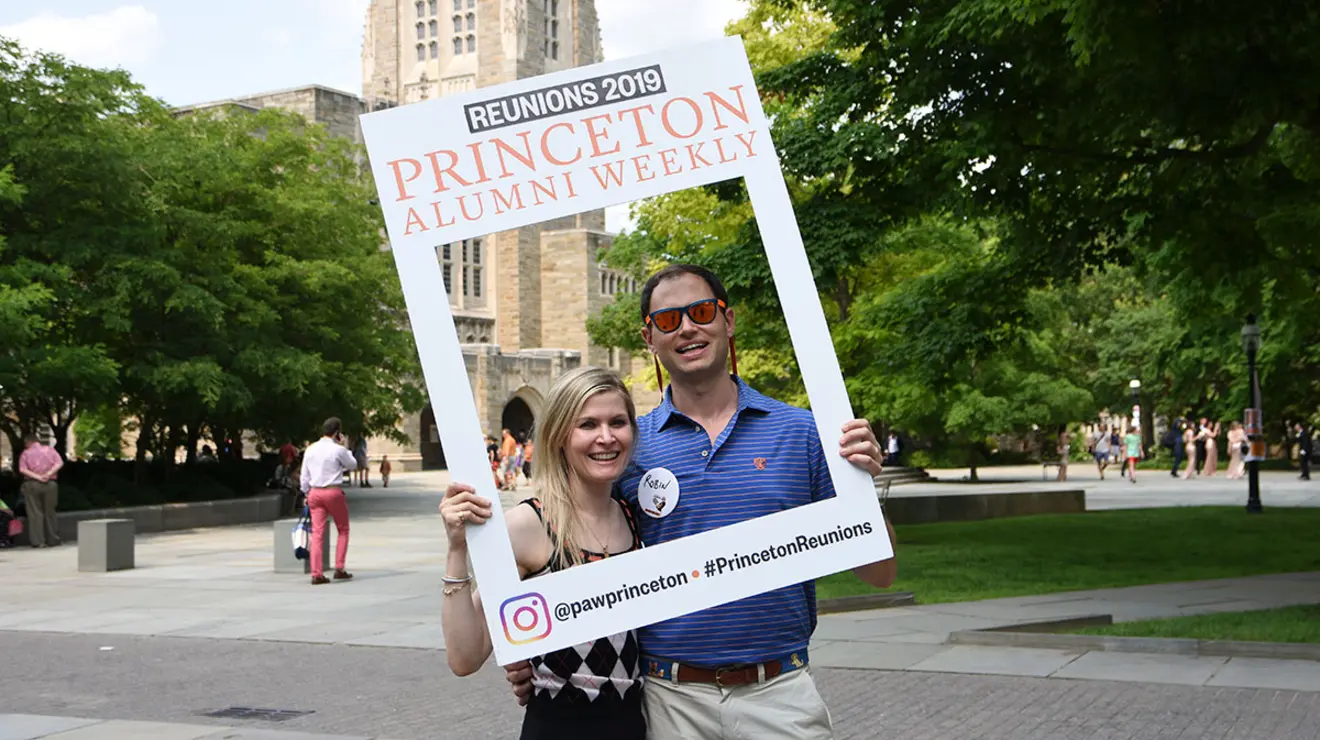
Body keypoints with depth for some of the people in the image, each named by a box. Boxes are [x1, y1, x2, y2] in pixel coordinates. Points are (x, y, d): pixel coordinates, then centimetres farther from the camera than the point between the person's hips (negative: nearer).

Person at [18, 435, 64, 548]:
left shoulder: (26, 453, 3)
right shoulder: (50, 450, 8)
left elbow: (22, 469, -9)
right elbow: (60, 463, -3)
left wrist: (37, 477, -13)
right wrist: (49, 473, -11)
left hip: (32, 485, -2)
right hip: (50, 484, 2)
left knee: (35, 513, 0)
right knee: (50, 512, 9)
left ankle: (37, 541, -7)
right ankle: (53, 540, 11)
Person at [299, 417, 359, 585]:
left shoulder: (310, 449, 7)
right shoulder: (338, 450, -9)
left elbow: (304, 476, 10)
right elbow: (352, 465, 7)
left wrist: (306, 492, 20)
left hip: (315, 493, 4)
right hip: (333, 492, -4)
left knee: (317, 533, 2)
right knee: (342, 530, 12)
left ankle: (316, 574, -4)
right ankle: (339, 568, 6)